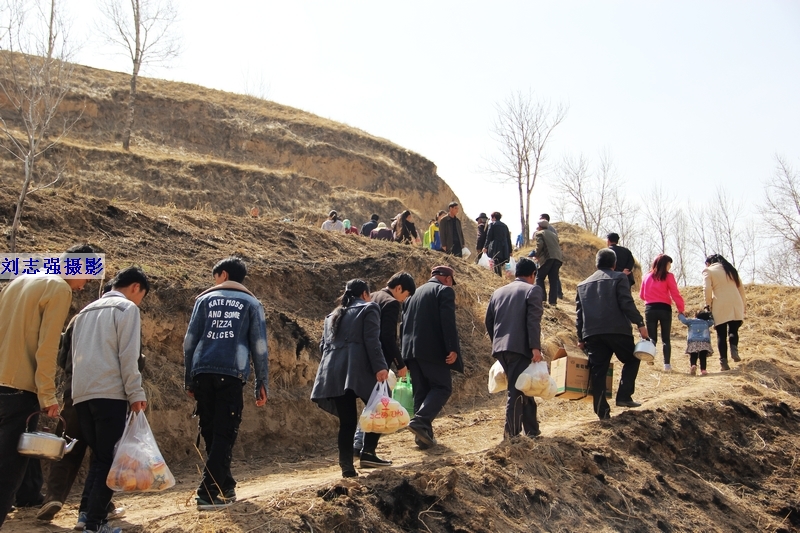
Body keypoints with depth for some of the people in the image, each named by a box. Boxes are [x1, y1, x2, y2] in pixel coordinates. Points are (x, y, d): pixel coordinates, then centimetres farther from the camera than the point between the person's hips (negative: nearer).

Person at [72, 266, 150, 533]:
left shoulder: (86, 311, 23)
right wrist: (136, 393, -8)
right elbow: (128, 356, -10)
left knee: (99, 456, 15)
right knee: (109, 459, -3)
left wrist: (82, 386, 19)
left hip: (81, 393, 7)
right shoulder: (127, 307, -1)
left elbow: (76, 354, 20)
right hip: (109, 393, -7)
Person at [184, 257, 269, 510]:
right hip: (231, 374, -2)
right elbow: (259, 347, 6)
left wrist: (189, 380, 15)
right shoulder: (251, 303, 12)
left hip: (203, 373, 2)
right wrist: (262, 385, 10)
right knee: (224, 433, 0)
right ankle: (208, 493, -7)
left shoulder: (205, 299, 14)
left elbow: (190, 341, 9)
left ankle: (224, 486, 22)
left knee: (210, 432, 13)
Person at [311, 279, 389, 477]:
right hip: (357, 369, -6)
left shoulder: (333, 315, 28)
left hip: (334, 373, 6)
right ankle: (368, 453, 0)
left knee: (347, 421, 7)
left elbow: (324, 345, 24)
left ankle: (347, 466, 2)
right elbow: (372, 340, -7)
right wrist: (380, 366, -14)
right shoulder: (369, 309, 8)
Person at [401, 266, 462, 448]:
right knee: (442, 387, -1)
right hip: (433, 350, -7)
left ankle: (424, 435, 9)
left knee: (421, 391, 10)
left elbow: (404, 325, 19)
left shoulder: (414, 294, 22)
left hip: (412, 350, 7)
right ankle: (420, 421, -18)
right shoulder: (444, 291, 0)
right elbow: (448, 322, -14)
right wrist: (452, 349, -16)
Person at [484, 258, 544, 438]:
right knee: (516, 390, -3)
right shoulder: (533, 290, 1)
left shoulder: (498, 292, 19)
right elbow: (533, 320, -12)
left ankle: (532, 430, 25)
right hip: (520, 347, -6)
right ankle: (511, 433, -2)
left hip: (500, 348, 7)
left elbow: (488, 322, 18)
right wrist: (535, 347, -16)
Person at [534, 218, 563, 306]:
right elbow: (558, 245, 19)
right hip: (558, 258, 6)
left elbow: (540, 245, -10)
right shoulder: (553, 234, 26)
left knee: (539, 277, 6)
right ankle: (553, 300, 5)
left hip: (547, 258, -6)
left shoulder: (539, 233, 6)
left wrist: (537, 255, 1)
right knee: (554, 279, 8)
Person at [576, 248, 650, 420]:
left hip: (591, 333, 4)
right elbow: (627, 304, -8)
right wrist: (640, 324, -4)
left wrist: (581, 338, 20)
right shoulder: (619, 278, 4)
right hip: (617, 330, -4)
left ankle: (602, 410, 1)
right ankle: (624, 396, 3)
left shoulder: (583, 284, 19)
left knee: (598, 371, 4)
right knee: (631, 360, 16)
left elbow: (579, 313, 17)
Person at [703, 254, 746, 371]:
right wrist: (742, 306, 19)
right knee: (733, 330, 15)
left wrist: (708, 305, 1)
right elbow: (741, 288, 18)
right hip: (736, 306, 4)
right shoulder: (731, 270, 20)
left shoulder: (709, 271, 6)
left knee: (721, 335, 4)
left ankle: (724, 361, -3)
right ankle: (734, 350, -13)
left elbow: (707, 289, -8)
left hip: (720, 308, -4)